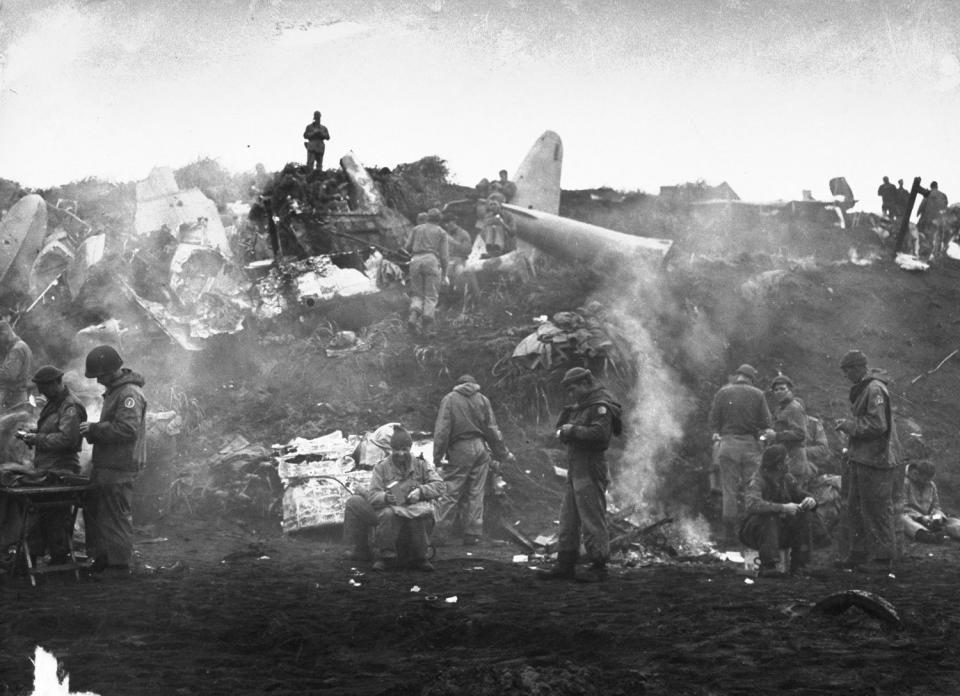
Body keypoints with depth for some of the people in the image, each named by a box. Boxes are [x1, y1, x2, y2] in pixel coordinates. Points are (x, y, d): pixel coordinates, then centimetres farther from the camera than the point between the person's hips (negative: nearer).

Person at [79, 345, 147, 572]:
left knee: (117, 516, -4)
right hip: (106, 464, 11)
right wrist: (92, 431, 9)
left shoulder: (130, 394, -17)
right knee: (93, 509, 15)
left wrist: (94, 429, -20)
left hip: (119, 468, -11)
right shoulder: (114, 390, 17)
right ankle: (101, 558, 23)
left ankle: (120, 563, 3)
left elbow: (127, 429, -26)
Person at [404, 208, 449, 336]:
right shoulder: (441, 232, 12)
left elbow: (408, 247, 10)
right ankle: (425, 325, -17)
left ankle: (414, 316, -21)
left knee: (417, 295, 8)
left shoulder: (416, 229, 18)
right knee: (431, 296, 1)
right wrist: (444, 270, 15)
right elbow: (444, 253, 4)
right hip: (432, 261, -2)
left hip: (416, 261, 2)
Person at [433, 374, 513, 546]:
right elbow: (493, 431, 6)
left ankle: (440, 534, -2)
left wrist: (437, 456, -7)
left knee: (450, 493, 0)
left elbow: (442, 430, -9)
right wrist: (503, 454, 14)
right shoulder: (483, 400, 5)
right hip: (480, 450, 3)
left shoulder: (449, 400, -3)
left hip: (459, 450, -3)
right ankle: (472, 535, 10)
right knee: (476, 494, 8)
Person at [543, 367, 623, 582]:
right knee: (568, 520, 11)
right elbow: (561, 430, 22)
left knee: (592, 520, -6)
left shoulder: (600, 407, -11)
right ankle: (565, 566, 15)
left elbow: (599, 435, -25)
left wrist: (573, 431, -17)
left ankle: (599, 566, 0)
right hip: (575, 471, 10)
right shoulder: (581, 407, 19)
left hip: (590, 473, -10)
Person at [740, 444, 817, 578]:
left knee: (803, 515, -15)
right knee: (770, 517, -35)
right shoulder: (757, 481, -21)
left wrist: (810, 500, -18)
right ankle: (767, 566, -36)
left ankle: (798, 565, -12)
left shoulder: (786, 479, 0)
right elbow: (753, 505, -38)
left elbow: (802, 495, 8)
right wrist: (783, 508, -45)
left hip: (780, 530, 6)